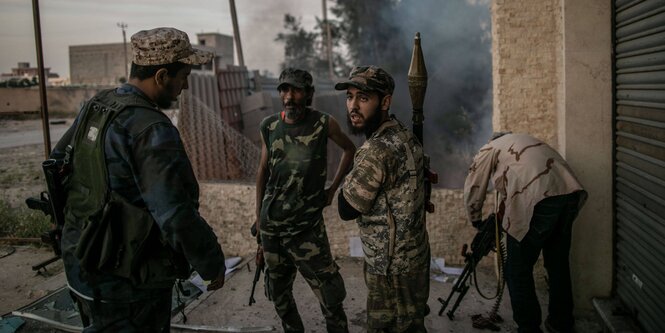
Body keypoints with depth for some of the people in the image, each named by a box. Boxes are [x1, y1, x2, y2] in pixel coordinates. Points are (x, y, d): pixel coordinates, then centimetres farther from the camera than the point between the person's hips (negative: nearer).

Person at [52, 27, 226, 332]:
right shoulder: (151, 130, -25)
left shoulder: (95, 107, 2)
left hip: (83, 264, 8)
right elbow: (177, 216, -29)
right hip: (129, 283, -8)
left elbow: (59, 161, 17)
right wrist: (213, 264, -14)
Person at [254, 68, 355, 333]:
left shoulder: (324, 124, -8)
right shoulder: (269, 126, 1)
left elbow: (349, 149, 10)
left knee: (330, 294, -3)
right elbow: (263, 172, 9)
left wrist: (333, 188, 6)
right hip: (271, 224, 3)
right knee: (278, 294, 14)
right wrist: (258, 219, 8)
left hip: (307, 226, -3)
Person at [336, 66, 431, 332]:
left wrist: (351, 178, -5)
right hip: (411, 254, 9)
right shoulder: (403, 135, 2)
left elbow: (346, 209, -18)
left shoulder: (378, 150, -28)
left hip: (392, 265, -9)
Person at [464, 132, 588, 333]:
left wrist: (476, 221, 32)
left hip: (538, 202, -7)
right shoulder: (524, 140, 35)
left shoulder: (490, 149, 18)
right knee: (558, 264, 23)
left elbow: (473, 190, 17)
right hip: (570, 192, 7)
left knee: (518, 271, 8)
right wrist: (504, 214, 39)